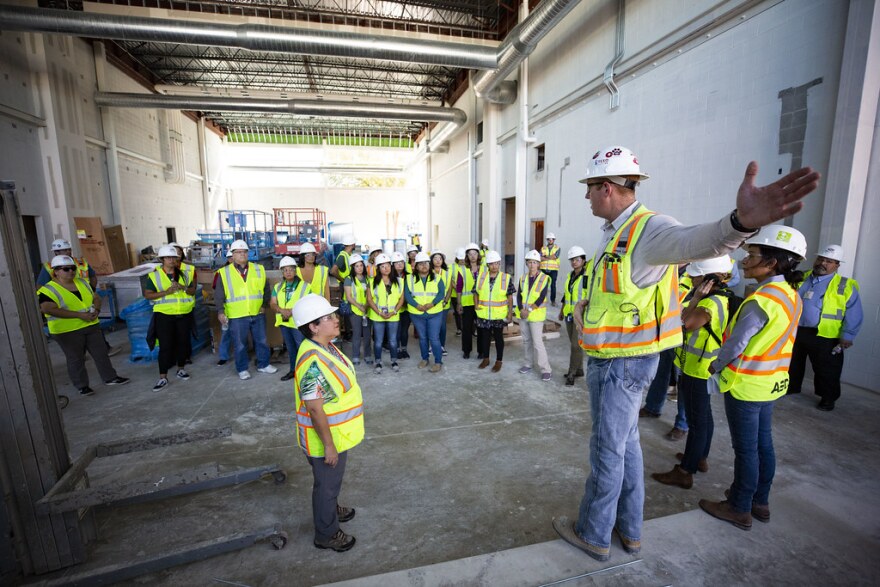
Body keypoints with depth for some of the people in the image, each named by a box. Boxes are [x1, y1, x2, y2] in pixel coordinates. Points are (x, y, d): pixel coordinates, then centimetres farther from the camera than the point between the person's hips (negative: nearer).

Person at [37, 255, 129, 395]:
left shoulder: (83, 283, 8)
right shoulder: (48, 290, -11)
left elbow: (96, 298, 12)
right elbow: (49, 309, -22)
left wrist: (96, 310, -10)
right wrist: (79, 315, -25)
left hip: (91, 326, 5)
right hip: (67, 331, -5)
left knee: (101, 353, 11)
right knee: (76, 359, 6)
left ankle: (110, 377, 22)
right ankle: (82, 386, 19)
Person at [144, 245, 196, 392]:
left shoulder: (184, 273, 6)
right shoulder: (154, 275, -3)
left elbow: (193, 291, 7)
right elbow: (147, 294, -6)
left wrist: (183, 288, -14)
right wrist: (166, 292, -20)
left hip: (184, 314, 3)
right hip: (164, 315, -3)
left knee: (183, 342, 11)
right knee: (165, 346, -3)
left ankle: (181, 369, 28)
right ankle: (163, 377, 5)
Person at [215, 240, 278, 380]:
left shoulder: (259, 269, 6)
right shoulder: (224, 273, -1)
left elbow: (266, 289, 13)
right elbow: (219, 295, -1)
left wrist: (264, 305, 6)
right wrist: (220, 312, -9)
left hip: (257, 314, 3)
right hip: (236, 316, -2)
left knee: (261, 341, 12)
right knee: (240, 345, 7)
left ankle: (263, 365, 28)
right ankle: (242, 369, 23)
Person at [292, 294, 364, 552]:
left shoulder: (326, 346, -2)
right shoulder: (313, 361, -33)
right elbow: (315, 409, -28)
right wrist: (329, 445, -20)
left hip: (338, 432, 9)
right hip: (326, 437, -9)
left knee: (332, 480, 29)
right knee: (327, 483, 14)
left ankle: (330, 509, 53)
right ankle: (327, 533, 36)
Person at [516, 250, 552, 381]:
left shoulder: (544, 278, -7)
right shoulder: (523, 278, 7)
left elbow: (541, 298, -14)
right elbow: (519, 295, 2)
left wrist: (529, 310, -18)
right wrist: (521, 310, -12)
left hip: (536, 315, -5)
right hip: (523, 314, 5)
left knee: (537, 342, -7)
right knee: (526, 340, 14)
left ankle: (545, 370, 2)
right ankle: (527, 364, 27)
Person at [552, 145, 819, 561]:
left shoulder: (648, 228, -20)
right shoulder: (613, 234, 10)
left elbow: (694, 242, -44)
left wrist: (741, 221, -63)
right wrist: (584, 308, 7)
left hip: (624, 363, -10)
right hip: (609, 358, 10)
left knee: (607, 449, 7)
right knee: (625, 443, 20)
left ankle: (593, 535, 28)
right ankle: (628, 530, 39)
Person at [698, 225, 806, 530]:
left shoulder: (761, 301, -24)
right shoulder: (792, 294, 3)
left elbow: (736, 345, -21)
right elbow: (772, 339, 9)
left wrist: (715, 366, -3)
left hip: (746, 386, -8)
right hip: (772, 383, 8)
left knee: (746, 449, 6)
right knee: (763, 444, 19)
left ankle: (740, 509, 22)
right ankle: (760, 501, 35)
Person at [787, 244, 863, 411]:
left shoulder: (845, 286, -5)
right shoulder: (801, 278, 5)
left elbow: (853, 315, -6)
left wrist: (847, 336, -12)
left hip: (825, 338, -3)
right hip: (795, 331, 3)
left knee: (826, 371, 10)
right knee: (792, 364, 18)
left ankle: (828, 398, 28)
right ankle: (791, 387, 36)